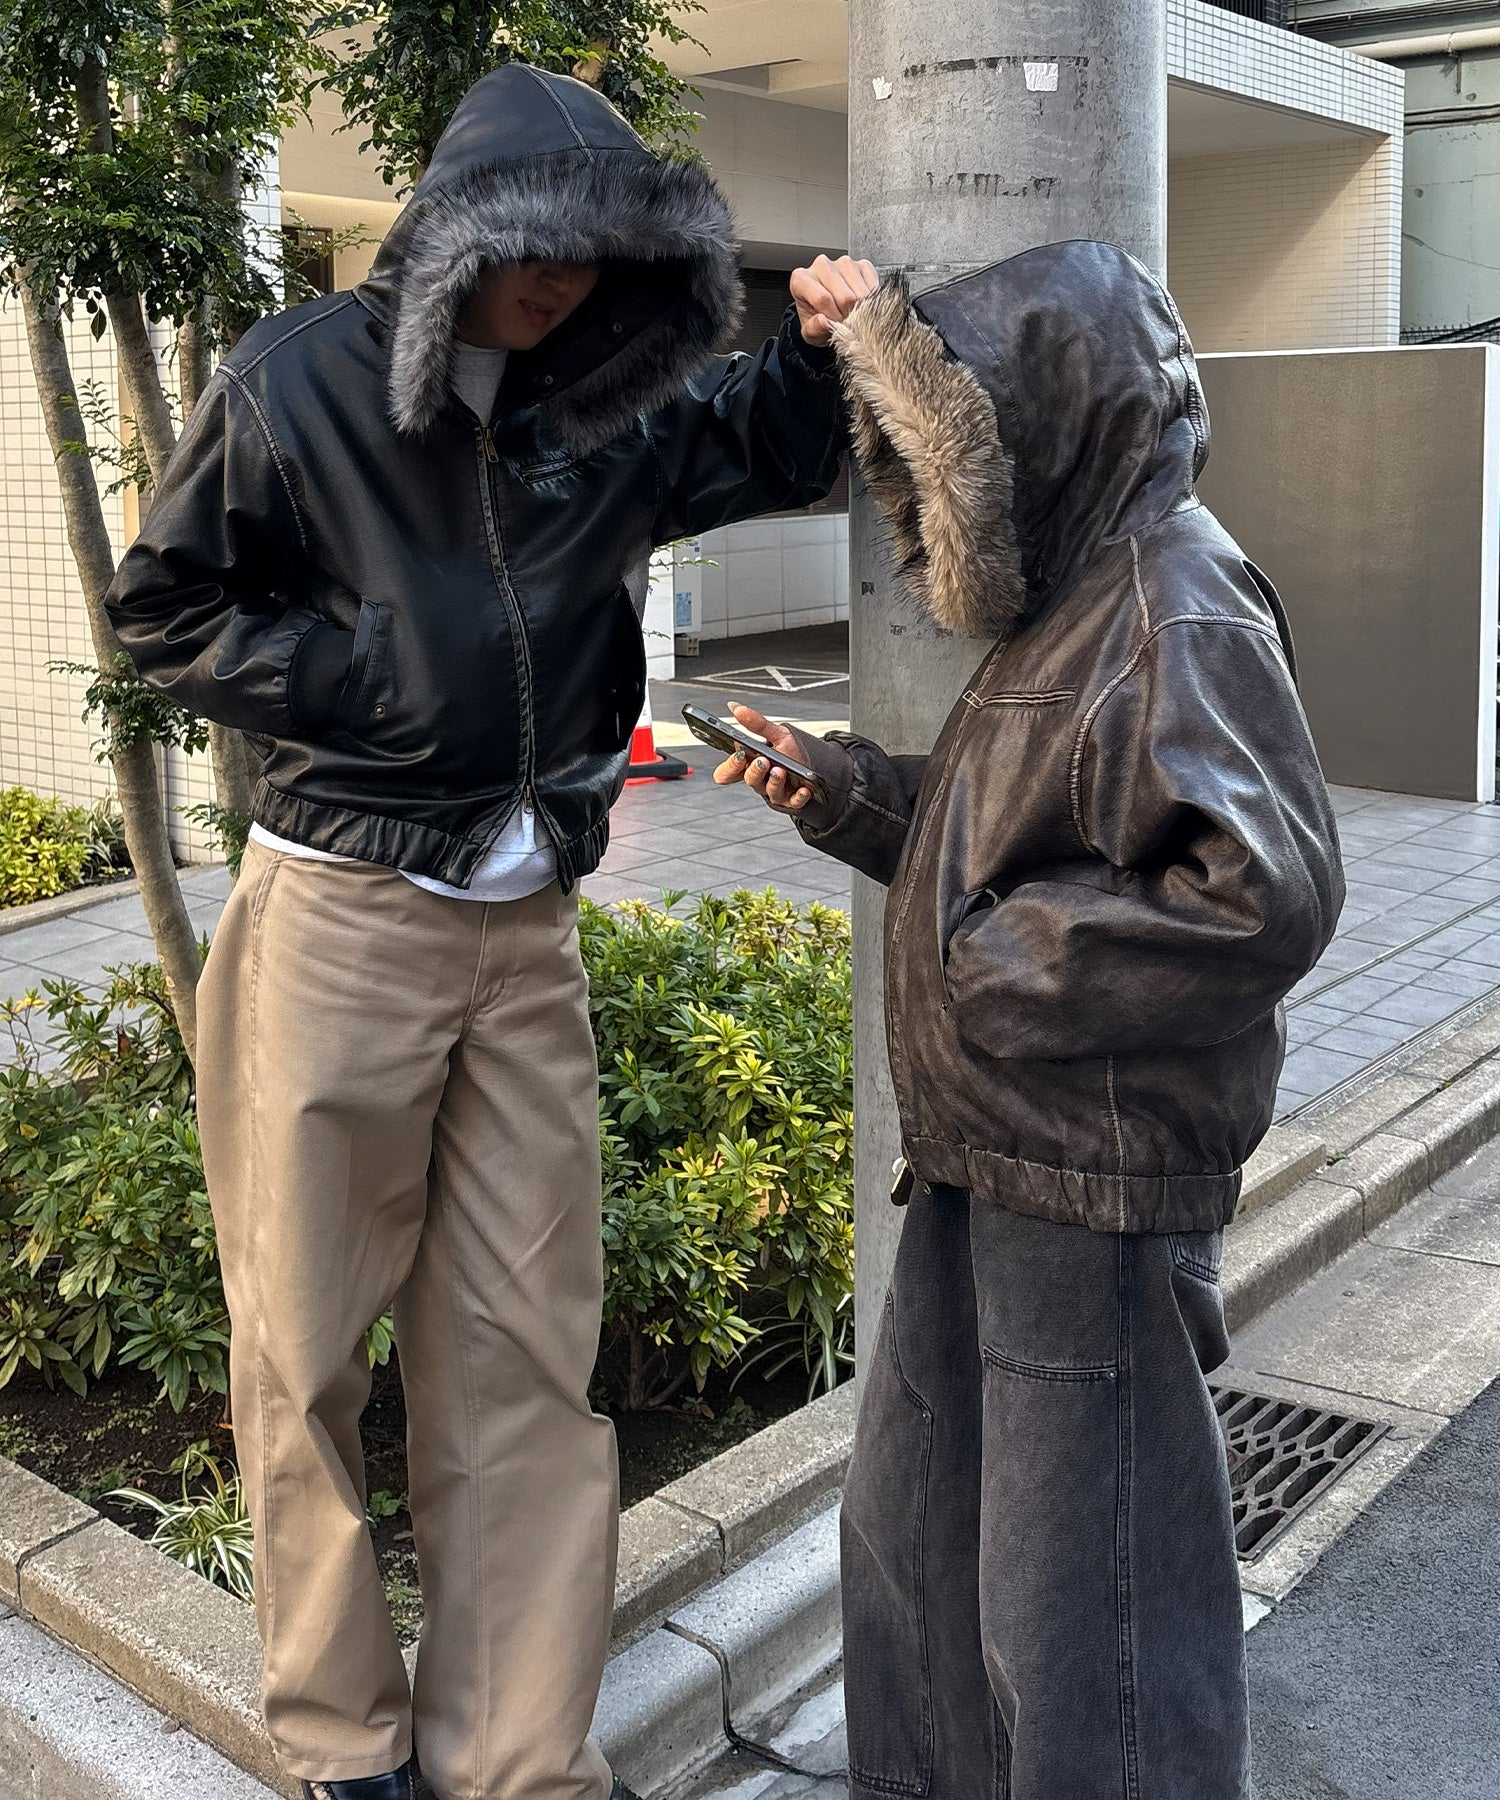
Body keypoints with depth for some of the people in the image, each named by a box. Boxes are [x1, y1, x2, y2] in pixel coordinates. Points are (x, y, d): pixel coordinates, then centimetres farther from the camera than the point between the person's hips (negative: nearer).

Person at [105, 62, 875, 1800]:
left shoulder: (597, 406, 7)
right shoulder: (296, 382, -5)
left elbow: (768, 449, 19)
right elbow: (164, 608, 0)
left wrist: (818, 343, -2)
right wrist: (359, 682, -12)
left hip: (526, 928, 5)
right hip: (342, 921, -4)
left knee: (525, 1355, 8)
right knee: (309, 1348, 6)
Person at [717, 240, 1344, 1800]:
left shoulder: (1175, 605, -18)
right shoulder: (1080, 595, 12)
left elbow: (1265, 896, -29)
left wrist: (1003, 965, -22)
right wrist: (842, 793, 7)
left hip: (1095, 1198, -10)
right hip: (984, 1163, 10)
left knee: (1082, 1609, 4)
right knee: (914, 1525, 23)